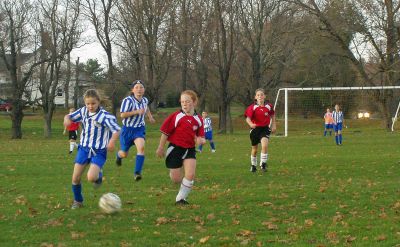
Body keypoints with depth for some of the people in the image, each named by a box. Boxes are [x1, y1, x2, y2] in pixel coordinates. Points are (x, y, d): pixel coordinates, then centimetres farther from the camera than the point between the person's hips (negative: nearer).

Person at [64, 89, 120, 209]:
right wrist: (67, 119, -13)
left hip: (98, 151, -5)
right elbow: (69, 116, 12)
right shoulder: (83, 111, 0)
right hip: (84, 148, 5)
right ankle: (78, 201, 26)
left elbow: (116, 130, -18)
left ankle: (99, 174, 14)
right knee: (75, 178, 2)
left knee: (91, 177, -24)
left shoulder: (104, 116, -16)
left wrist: (112, 141, -38)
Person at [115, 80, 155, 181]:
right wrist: (137, 112, -31)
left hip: (139, 129, 3)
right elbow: (122, 115, -25)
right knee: (124, 154, 12)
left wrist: (150, 116, 12)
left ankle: (137, 172, -24)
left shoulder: (144, 100, 1)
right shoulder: (128, 100, -19)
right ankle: (119, 155, 52)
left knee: (141, 147, -25)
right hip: (128, 130, -3)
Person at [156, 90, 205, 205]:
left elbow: (201, 137, 6)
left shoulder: (198, 120, 0)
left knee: (190, 175, -15)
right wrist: (160, 148, -2)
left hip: (190, 150, 2)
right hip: (175, 148, -2)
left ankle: (181, 198, 5)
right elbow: (165, 132, -4)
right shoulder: (176, 116, -9)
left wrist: (200, 140, -18)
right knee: (176, 179, 1)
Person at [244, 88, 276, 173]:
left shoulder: (269, 106, -5)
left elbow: (272, 115, 14)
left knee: (265, 145, -24)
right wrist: (251, 124, -37)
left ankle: (263, 164, -11)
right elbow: (248, 118, -17)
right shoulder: (252, 107, -12)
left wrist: (273, 125, 12)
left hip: (265, 128, 0)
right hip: (255, 128, 0)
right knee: (254, 149, 12)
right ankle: (253, 165, 34)